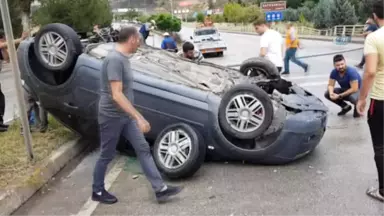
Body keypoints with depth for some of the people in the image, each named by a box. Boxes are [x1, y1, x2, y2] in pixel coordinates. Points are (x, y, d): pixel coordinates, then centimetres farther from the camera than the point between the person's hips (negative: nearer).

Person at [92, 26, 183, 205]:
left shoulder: (123, 58, 8)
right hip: (112, 116, -9)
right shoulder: (114, 59, -22)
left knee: (143, 149, 6)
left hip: (126, 115, 9)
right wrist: (139, 117, -28)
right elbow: (116, 95, -28)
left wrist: (135, 116, 24)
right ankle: (98, 192, 27)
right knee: (106, 156, 7)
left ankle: (160, 189, 10)